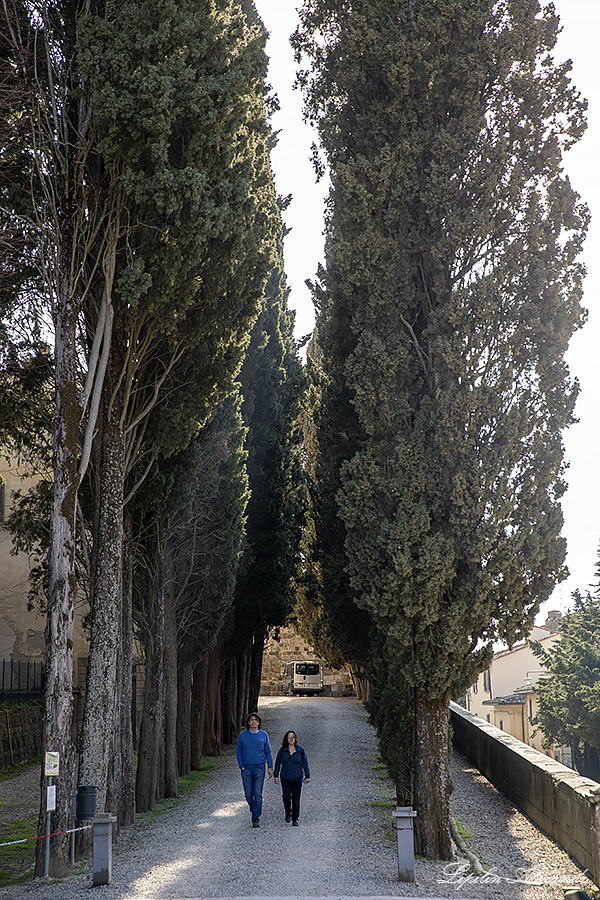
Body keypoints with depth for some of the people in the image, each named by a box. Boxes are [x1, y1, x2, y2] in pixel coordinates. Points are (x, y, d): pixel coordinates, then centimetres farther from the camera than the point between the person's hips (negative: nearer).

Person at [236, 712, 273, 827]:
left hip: (259, 769, -1)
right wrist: (241, 767, -3)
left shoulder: (263, 735, 3)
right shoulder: (243, 735, 2)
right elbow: (238, 751, 6)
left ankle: (256, 819, -3)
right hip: (246, 769, 1)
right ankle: (254, 810, 31)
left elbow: (268, 752, 6)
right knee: (249, 795, 4)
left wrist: (270, 767, 0)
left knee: (258, 795, -7)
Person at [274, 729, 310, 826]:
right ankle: (288, 812, 24)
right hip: (285, 779, 1)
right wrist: (276, 775, 6)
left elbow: (305, 764, 4)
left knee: (296, 799, 0)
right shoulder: (282, 750, 2)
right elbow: (278, 763, 9)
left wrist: (307, 776, 0)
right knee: (286, 797, -5)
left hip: (297, 779, -1)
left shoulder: (301, 750, 0)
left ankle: (295, 818, 10)